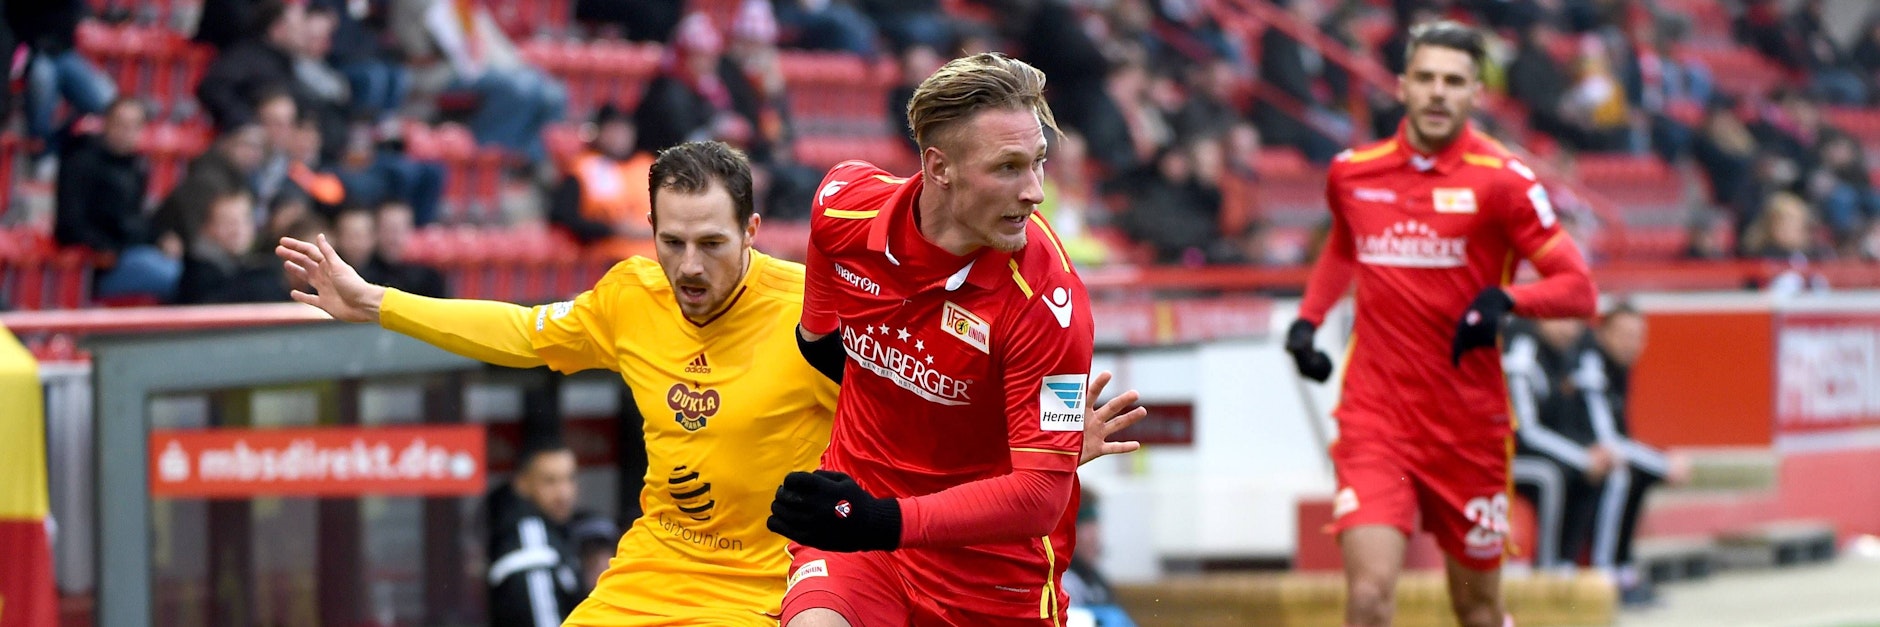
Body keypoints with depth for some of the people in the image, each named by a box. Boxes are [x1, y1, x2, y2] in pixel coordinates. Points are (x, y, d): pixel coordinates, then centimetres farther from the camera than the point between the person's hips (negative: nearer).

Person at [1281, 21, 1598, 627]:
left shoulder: (1501, 180, -7)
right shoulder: (1351, 173, 4)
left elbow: (1578, 287, -9)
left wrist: (1505, 300, -26)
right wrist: (1307, 319, 14)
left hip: (1470, 426, -1)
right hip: (1374, 417, 1)